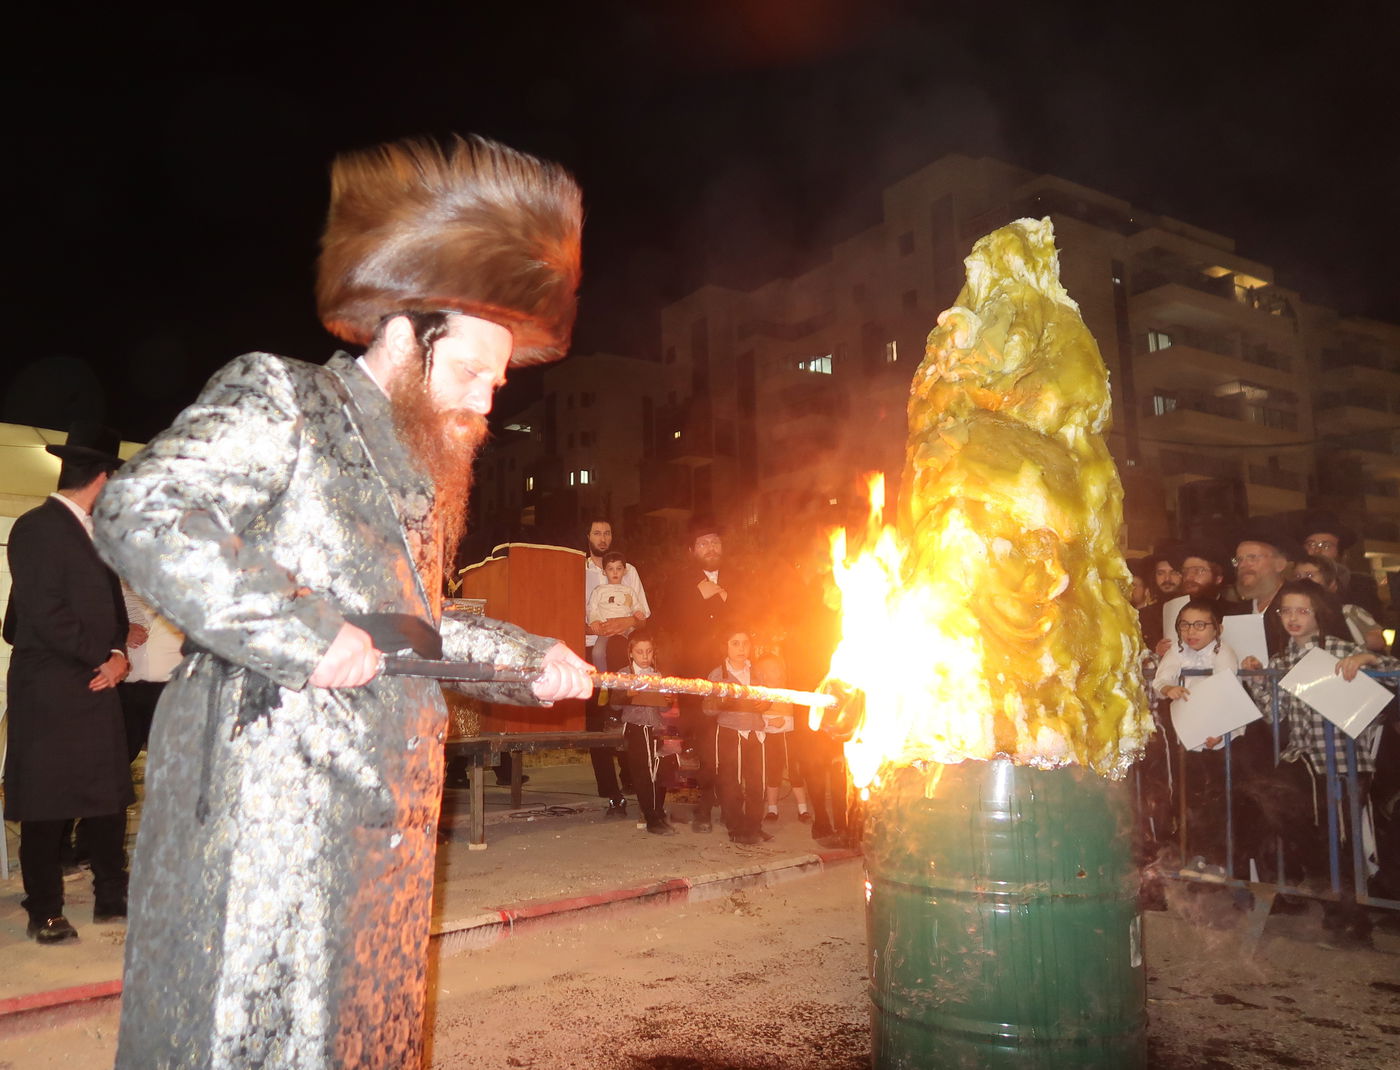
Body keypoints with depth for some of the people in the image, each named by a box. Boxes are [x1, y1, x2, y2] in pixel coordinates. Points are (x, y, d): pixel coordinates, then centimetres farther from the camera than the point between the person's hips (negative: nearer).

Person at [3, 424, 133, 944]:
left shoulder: (94, 532, 16)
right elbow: (45, 614, -16)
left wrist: (117, 653, 0)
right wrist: (104, 657, -10)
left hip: (96, 687, 8)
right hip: (50, 692, -8)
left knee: (108, 798, 10)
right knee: (46, 806, 2)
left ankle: (112, 898, 19)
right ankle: (44, 914, 13)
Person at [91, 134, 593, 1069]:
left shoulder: (416, 467, 17)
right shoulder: (274, 399, -6)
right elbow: (139, 515, -20)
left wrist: (529, 659, 15)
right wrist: (303, 634, -23)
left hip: (374, 819, 8)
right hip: (267, 806, -7)